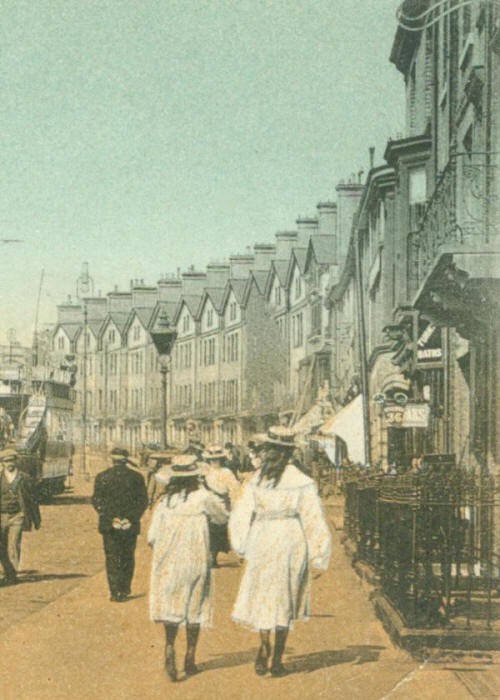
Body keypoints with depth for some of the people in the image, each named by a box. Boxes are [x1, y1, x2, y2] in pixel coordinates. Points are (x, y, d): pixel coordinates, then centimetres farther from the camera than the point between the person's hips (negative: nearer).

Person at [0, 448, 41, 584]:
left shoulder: (25, 479, 3)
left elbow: (33, 500, 10)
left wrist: (37, 519, 13)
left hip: (17, 517, -2)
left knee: (13, 545, -10)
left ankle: (13, 575, -4)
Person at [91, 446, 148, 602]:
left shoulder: (102, 477, -1)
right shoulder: (136, 477, 0)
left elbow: (97, 500, -4)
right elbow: (143, 501, -2)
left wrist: (110, 518, -4)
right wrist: (132, 518, -3)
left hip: (109, 525, -1)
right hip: (130, 525, 1)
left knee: (112, 558, 4)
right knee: (127, 559, 13)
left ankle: (115, 592, -2)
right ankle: (124, 591, 17)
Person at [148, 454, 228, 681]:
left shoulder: (164, 501, -2)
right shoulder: (202, 497, -8)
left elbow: (152, 536, -1)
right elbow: (222, 517, 8)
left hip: (168, 561, 2)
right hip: (195, 560, -2)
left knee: (171, 604, 11)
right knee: (194, 607, 10)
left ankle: (170, 648, -10)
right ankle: (190, 659, 16)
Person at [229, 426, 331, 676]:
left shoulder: (256, 481, -1)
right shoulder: (302, 482, -8)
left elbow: (241, 515, 2)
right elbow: (313, 520, -6)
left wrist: (242, 545, 12)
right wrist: (317, 553, 2)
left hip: (262, 543, 1)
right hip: (292, 542, -1)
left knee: (263, 597, 11)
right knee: (285, 599, 9)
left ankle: (264, 643, -13)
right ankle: (277, 658, 12)